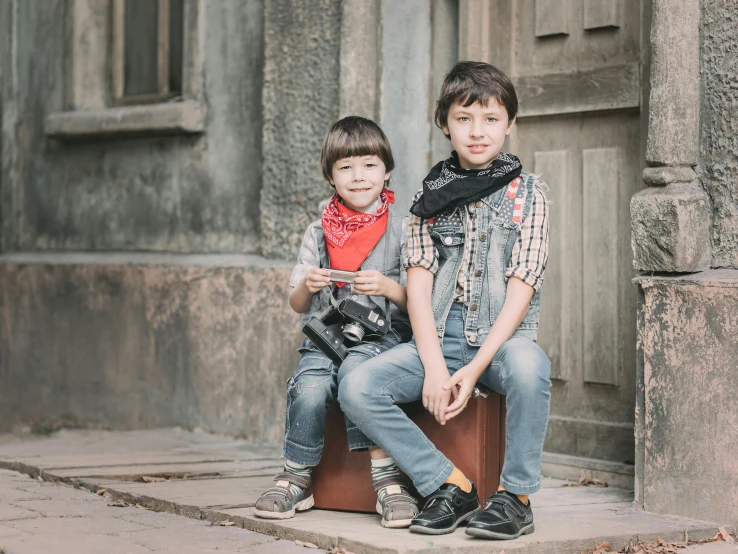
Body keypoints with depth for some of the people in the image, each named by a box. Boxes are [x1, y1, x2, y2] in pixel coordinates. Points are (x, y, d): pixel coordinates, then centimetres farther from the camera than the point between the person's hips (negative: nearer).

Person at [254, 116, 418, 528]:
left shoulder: (400, 230, 6)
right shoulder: (319, 234, 14)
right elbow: (298, 305, 16)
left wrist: (387, 287, -16)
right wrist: (307, 285, -6)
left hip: (382, 335, -2)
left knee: (354, 368, -35)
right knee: (309, 389, -29)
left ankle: (386, 478, -29)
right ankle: (297, 480, -11)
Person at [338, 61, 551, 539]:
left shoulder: (527, 193, 3)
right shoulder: (432, 194, 11)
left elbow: (520, 290, -6)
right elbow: (418, 283, 3)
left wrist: (473, 370, -17)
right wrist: (433, 365, -14)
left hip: (501, 337, -3)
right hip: (439, 337, 3)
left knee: (529, 365, -39)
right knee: (356, 387, -22)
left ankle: (516, 495, -22)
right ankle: (449, 484, -13)